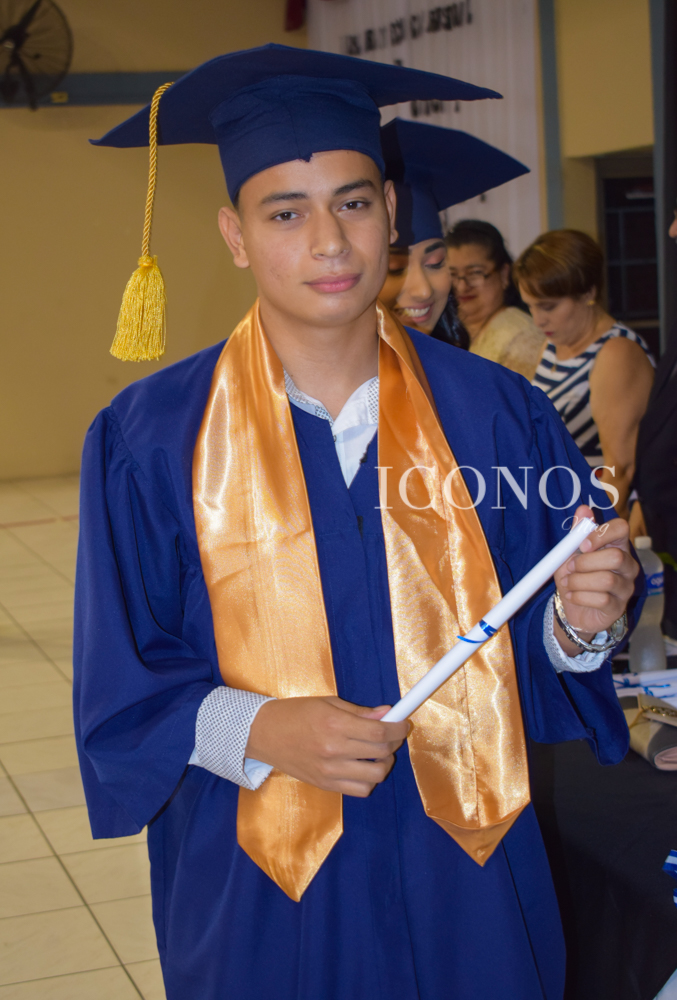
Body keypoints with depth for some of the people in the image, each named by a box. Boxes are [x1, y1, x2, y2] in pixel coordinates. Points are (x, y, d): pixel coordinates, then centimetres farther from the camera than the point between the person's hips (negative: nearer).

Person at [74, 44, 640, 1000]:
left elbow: (533, 640, 0)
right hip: (258, 884, -1)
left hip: (466, 871, 2)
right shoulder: (153, 438, -9)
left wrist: (579, 623, -21)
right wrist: (256, 730, -22)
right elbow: (120, 686, -6)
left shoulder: (496, 416, -5)